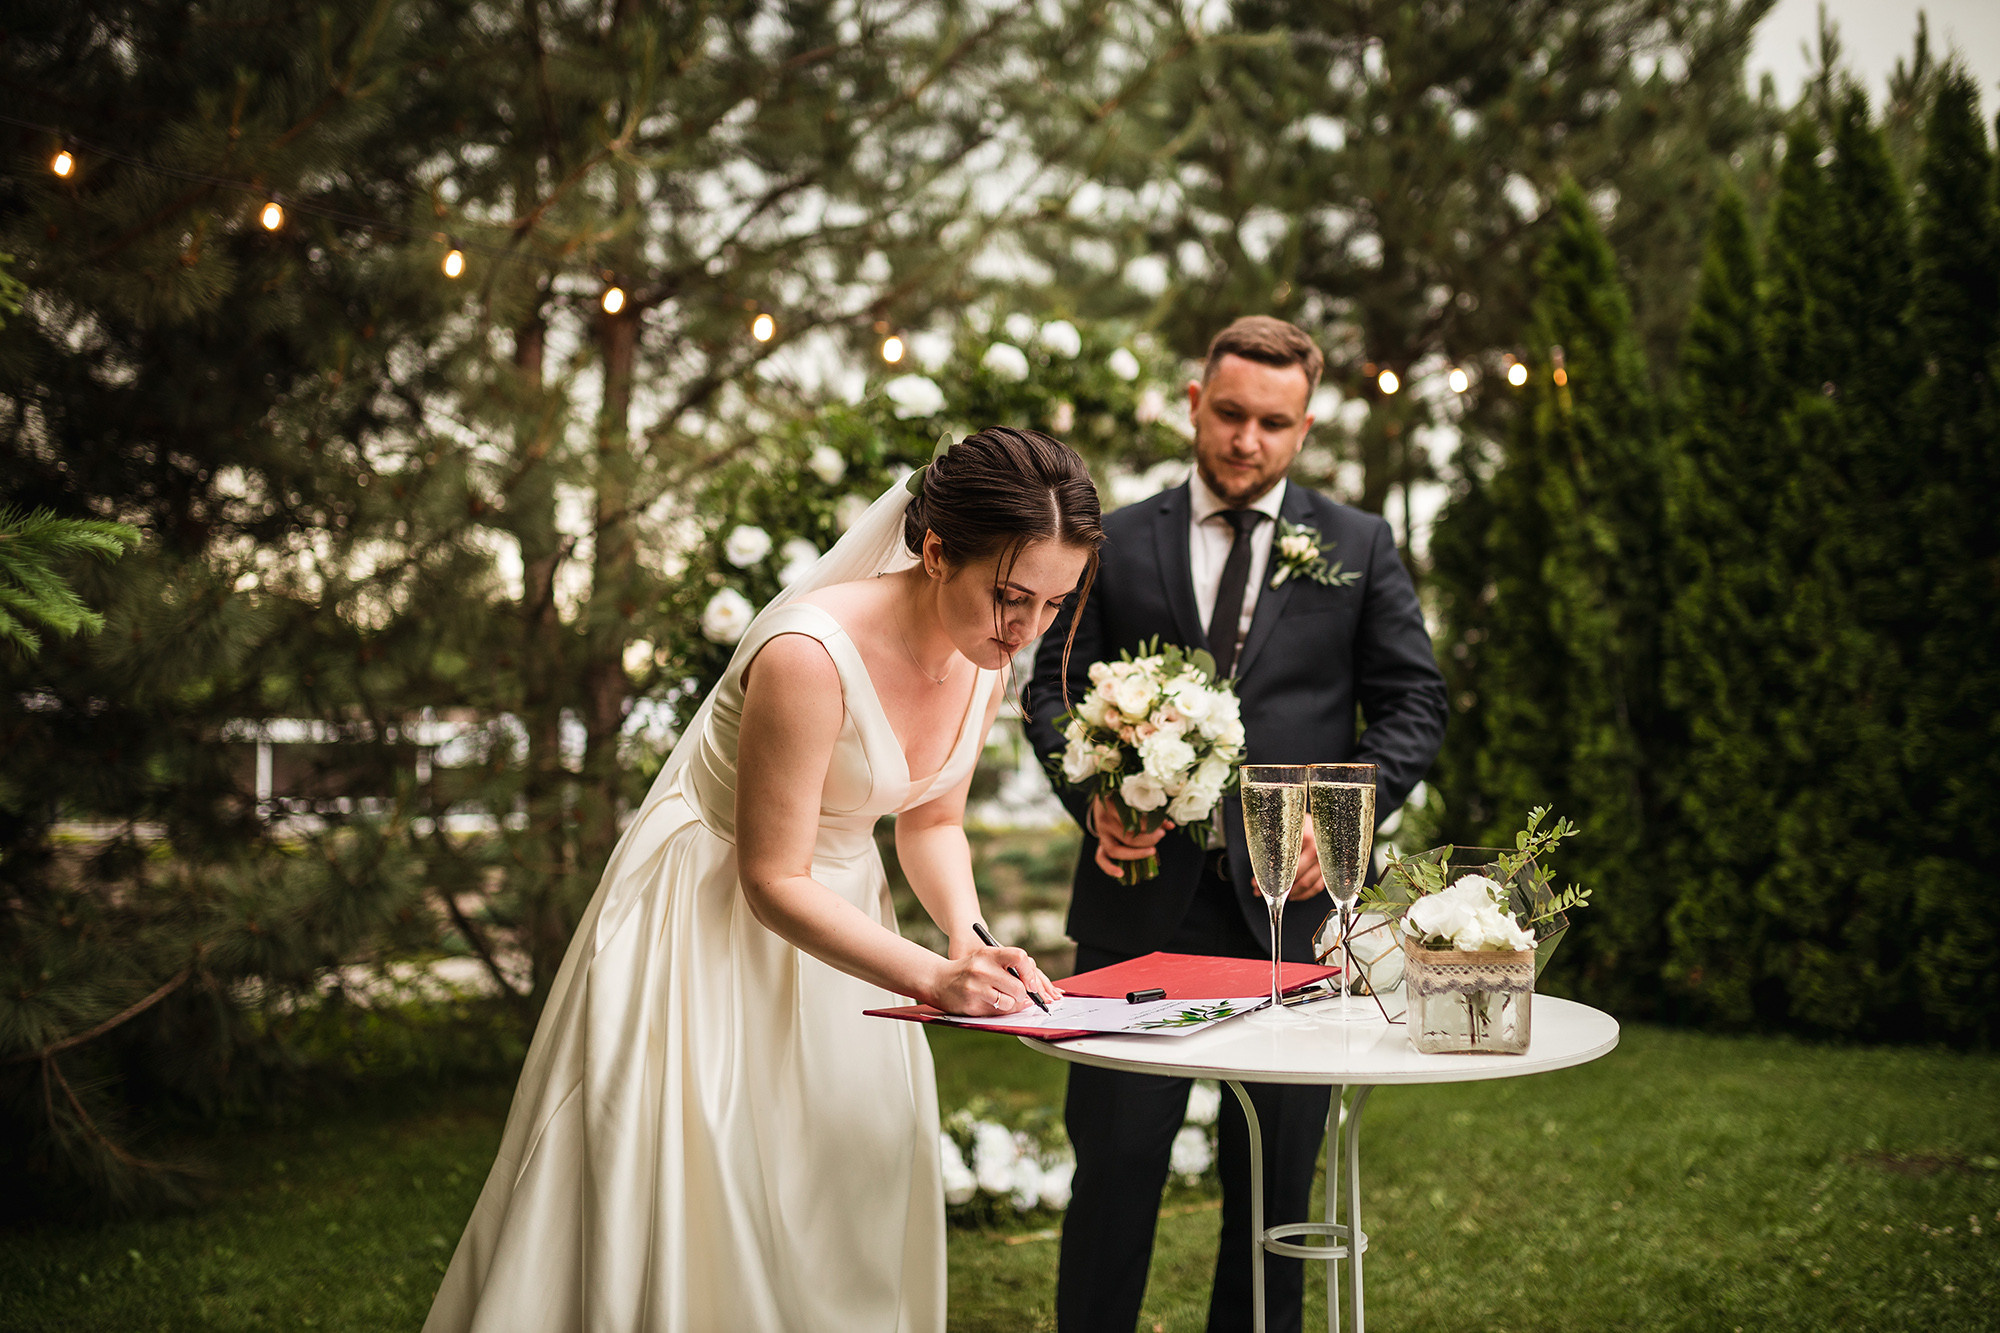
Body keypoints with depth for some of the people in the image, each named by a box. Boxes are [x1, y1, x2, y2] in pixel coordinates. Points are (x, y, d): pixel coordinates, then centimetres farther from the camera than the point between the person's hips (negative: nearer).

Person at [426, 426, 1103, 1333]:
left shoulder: (984, 654, -9)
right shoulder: (811, 656, -32)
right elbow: (771, 881, -26)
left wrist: (969, 936, -12)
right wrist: (932, 978, -32)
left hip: (835, 906, 7)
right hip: (710, 913, -7)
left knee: (845, 1188, 14)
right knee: (696, 1195, 0)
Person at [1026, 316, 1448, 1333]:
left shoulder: (1358, 547, 9)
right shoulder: (1117, 543, 9)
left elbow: (1413, 704, 7)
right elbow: (1053, 688, 8)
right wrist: (1095, 799, -11)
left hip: (1290, 896, 1)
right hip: (1142, 897, 0)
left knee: (1275, 1174, 9)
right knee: (1115, 1156, 1)